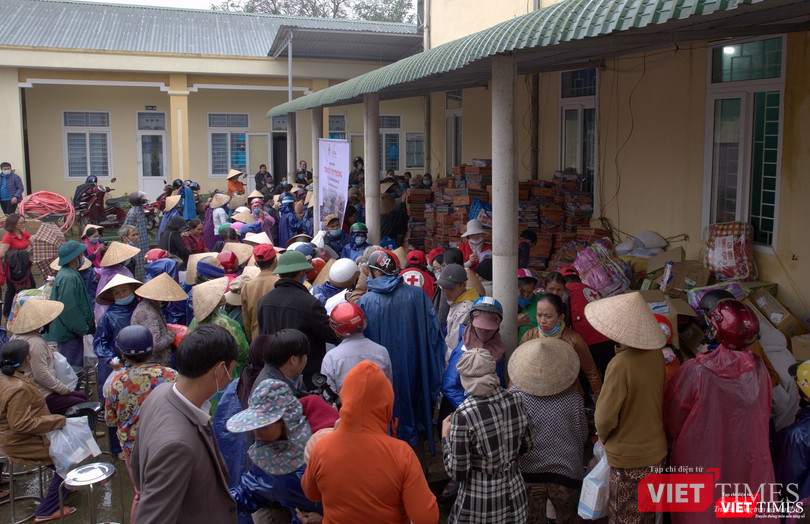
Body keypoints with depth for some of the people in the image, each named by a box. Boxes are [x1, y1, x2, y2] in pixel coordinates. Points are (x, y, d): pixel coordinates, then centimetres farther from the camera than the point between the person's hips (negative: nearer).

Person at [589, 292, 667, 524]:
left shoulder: (620, 364, -26)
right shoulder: (656, 354, -5)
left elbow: (605, 417, -20)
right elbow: (658, 397, 7)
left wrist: (604, 438, 0)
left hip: (627, 456, -7)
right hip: (656, 451, 7)